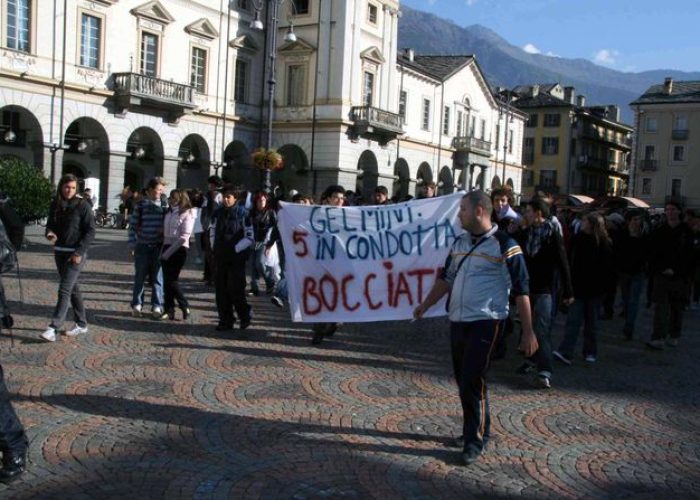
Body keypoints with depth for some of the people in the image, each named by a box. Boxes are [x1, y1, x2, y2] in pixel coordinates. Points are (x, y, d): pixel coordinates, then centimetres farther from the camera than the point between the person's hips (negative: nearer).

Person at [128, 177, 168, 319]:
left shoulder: (164, 205, 4)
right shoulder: (141, 204, 0)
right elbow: (133, 225, 2)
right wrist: (132, 244, -3)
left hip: (158, 247, 1)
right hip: (142, 246, -1)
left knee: (158, 278, 2)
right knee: (140, 277, 7)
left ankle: (157, 307, 10)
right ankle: (137, 305, 18)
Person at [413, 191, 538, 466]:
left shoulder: (504, 245, -10)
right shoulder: (459, 243, 11)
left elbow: (521, 290, -10)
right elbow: (446, 278, 21)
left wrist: (528, 332, -11)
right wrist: (425, 305, 16)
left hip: (485, 322, -7)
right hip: (457, 320, 7)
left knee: (472, 381, -8)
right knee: (463, 380, 12)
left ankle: (475, 440, 6)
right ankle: (474, 430, 29)